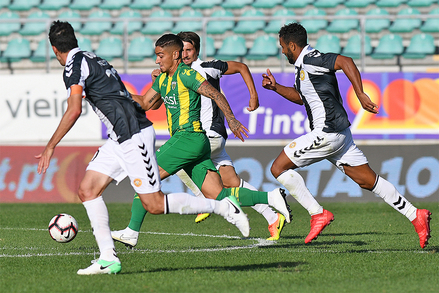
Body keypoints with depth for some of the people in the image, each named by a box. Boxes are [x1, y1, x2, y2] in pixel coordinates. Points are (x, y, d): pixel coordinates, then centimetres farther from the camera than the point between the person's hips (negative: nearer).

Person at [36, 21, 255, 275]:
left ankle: (223, 207, 3)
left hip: (134, 137, -10)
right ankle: (108, 259, -2)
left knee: (155, 205, -7)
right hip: (120, 140, 10)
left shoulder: (75, 64, -11)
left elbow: (74, 111, -20)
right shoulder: (92, 60, 18)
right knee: (87, 190, 2)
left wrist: (50, 146, -16)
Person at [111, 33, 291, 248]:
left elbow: (215, 94, -15)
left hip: (189, 138, -9)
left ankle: (132, 232, -4)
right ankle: (271, 198, -4)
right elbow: (145, 103, 28)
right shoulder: (163, 79, 19)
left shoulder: (186, 74, -8)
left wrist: (230, 119, -25)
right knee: (219, 196, 0)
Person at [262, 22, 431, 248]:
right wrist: (276, 88, 24)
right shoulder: (304, 65, 18)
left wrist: (360, 95, -31)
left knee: (279, 167, -5)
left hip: (327, 134, -10)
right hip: (338, 134, 10)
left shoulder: (311, 60, -13)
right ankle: (416, 216, 7)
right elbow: (301, 97, 34)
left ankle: (318, 214, -6)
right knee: (368, 181, 9)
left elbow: (346, 61, -27)